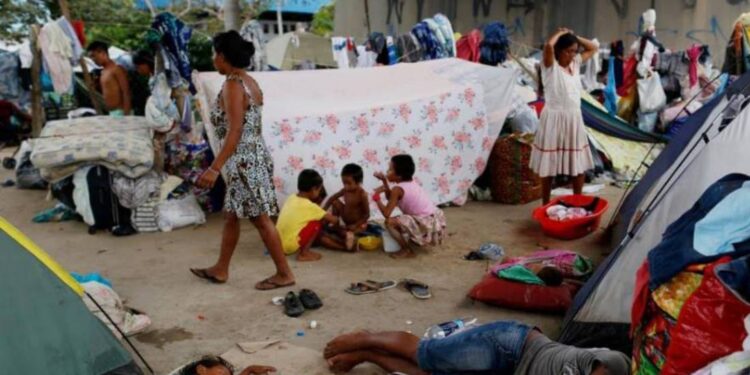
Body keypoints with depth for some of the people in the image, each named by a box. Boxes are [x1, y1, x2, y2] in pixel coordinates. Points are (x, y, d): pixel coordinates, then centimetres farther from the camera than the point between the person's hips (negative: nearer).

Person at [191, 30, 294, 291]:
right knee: (231, 216, 18)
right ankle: (220, 270, 31)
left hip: (243, 161, -10)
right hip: (254, 156, 10)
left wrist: (215, 167, -25)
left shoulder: (232, 85, -16)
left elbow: (234, 131, -23)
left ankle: (284, 274, 10)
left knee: (261, 219, -1)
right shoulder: (249, 82, 12)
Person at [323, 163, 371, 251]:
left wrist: (355, 225, -28)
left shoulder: (362, 195, -26)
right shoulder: (345, 190, -8)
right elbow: (332, 198, 5)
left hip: (359, 224, -8)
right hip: (346, 222, 8)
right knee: (335, 202, 0)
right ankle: (335, 225, 3)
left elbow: (367, 215, -21)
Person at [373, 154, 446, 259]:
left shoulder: (398, 189, -13)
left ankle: (407, 251, -1)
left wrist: (376, 197, -3)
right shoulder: (411, 183, 12)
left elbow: (386, 213, -15)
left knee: (390, 222, -13)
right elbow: (392, 199, 22)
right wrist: (384, 181, 13)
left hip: (427, 226, -9)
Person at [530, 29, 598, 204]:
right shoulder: (550, 65, -8)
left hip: (574, 119, 6)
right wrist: (561, 33, -8)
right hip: (554, 119, -6)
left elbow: (593, 48, 22)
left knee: (579, 164, 10)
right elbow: (548, 45, -27)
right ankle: (545, 204, 14)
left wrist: (575, 37, 10)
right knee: (549, 166, 3)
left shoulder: (576, 63, 10)